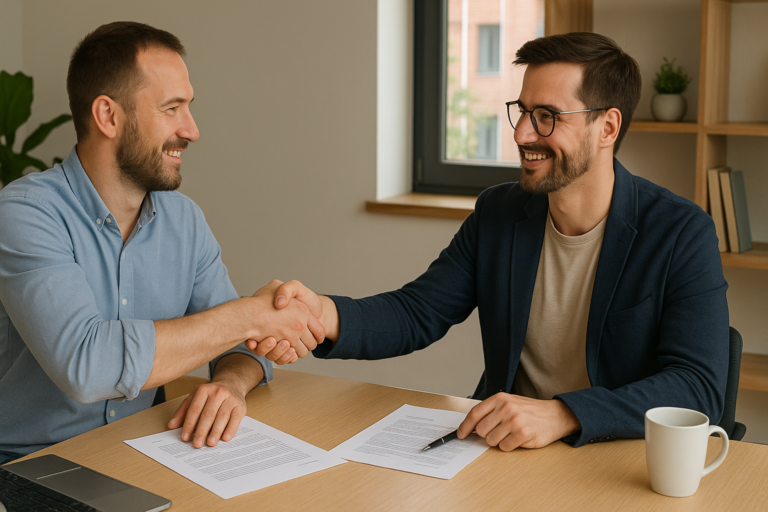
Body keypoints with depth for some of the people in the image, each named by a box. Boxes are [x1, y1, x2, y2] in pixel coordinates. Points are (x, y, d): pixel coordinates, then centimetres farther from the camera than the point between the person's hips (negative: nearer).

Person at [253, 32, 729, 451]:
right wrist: (327, 316, -19)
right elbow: (416, 312, 3)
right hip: (503, 451, 3)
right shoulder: (498, 213, 4)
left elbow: (699, 389, -19)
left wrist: (562, 415, -34)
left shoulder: (682, 233, -12)